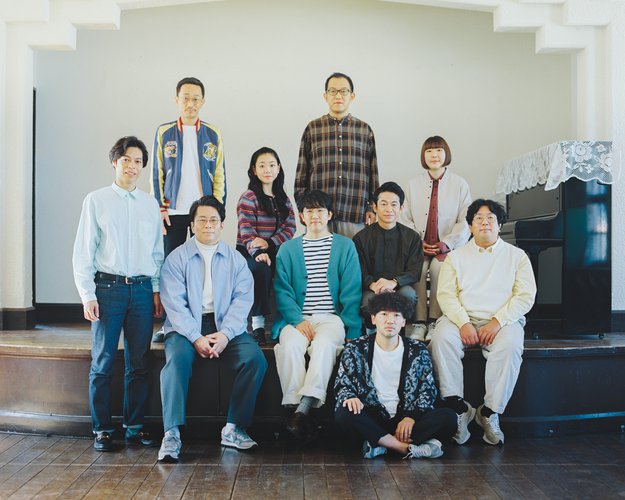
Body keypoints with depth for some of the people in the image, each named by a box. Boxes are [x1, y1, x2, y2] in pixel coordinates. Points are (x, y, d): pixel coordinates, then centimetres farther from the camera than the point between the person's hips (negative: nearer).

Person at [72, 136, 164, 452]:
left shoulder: (150, 204, 12)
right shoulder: (96, 200, 3)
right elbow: (83, 252, 1)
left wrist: (157, 290, 8)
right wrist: (87, 295, -5)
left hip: (142, 289, 3)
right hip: (108, 287, -3)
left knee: (139, 362, 5)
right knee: (103, 361, 1)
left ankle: (134, 427, 15)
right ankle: (102, 429, 11)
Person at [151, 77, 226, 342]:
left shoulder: (213, 134, 7)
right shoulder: (164, 132, 6)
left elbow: (220, 175, 7)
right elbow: (157, 173, 7)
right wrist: (160, 208, -1)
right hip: (173, 212, 0)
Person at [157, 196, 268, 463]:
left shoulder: (235, 259, 11)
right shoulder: (177, 258, 5)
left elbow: (242, 299, 0)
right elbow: (175, 304, -6)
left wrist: (225, 334, -16)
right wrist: (196, 338, -19)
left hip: (226, 327, 2)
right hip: (186, 327, -2)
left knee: (255, 359, -23)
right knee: (177, 359, -32)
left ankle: (233, 428, -13)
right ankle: (172, 435, -28)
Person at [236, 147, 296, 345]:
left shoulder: (283, 199, 16)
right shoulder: (248, 198, 0)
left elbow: (290, 229, 4)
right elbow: (246, 232, -12)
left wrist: (268, 242, -15)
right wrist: (257, 253, -31)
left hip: (275, 251, 4)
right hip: (249, 252, -4)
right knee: (261, 268, -37)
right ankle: (258, 323, -24)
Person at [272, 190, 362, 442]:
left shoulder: (345, 246, 12)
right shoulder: (288, 249, 14)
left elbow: (351, 291, 6)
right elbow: (282, 290, 5)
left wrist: (349, 328, -7)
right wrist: (298, 320, -13)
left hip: (332, 317, -1)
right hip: (297, 318, 1)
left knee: (325, 344, -34)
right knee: (290, 345, -32)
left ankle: (303, 408, -41)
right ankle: (297, 409, -30)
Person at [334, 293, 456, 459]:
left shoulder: (418, 351, 10)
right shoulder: (356, 350, 7)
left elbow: (428, 391, 8)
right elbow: (342, 385, 5)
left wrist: (412, 416, -10)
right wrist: (350, 397, -20)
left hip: (406, 418, 1)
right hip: (371, 419, -1)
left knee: (448, 417, -24)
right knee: (343, 414, -33)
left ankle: (381, 444, -27)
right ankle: (408, 448, -29)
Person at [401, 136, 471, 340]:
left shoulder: (460, 184, 7)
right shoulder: (413, 184, 12)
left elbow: (465, 221, 3)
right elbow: (406, 218, 8)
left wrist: (446, 243, -9)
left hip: (448, 246, -1)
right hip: (419, 245, 1)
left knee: (439, 268, -32)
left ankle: (434, 322, -22)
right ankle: (419, 322, -22)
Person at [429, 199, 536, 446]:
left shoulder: (516, 256, 13)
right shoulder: (456, 256, 16)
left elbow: (526, 296, 2)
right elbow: (446, 294, 4)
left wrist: (498, 322, -12)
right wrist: (463, 323, -14)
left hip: (503, 321, -1)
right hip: (462, 319, 1)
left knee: (510, 344, -34)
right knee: (442, 337, -31)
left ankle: (490, 412, -23)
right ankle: (458, 407, -23)